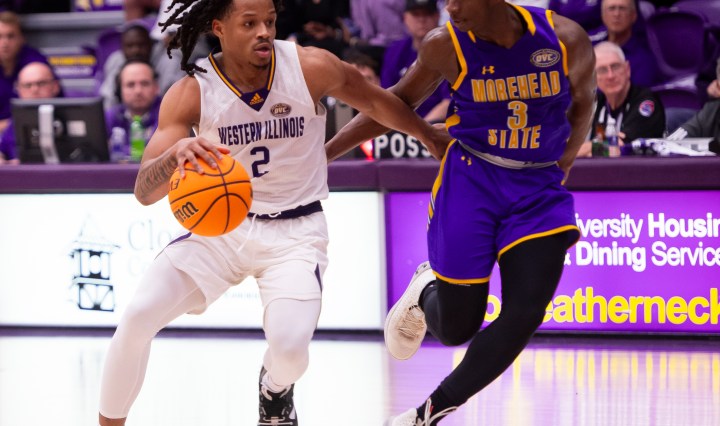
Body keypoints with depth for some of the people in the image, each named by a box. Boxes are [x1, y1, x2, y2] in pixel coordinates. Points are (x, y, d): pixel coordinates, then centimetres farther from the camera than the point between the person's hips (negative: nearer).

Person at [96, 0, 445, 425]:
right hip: (221, 226, 1)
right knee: (138, 317, -17)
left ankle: (276, 390, 19)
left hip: (295, 231, -1)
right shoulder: (190, 93, -15)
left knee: (290, 346, -21)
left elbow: (377, 102, 7)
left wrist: (432, 137, 20)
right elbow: (145, 191, -22)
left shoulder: (311, 68, -14)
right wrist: (177, 153, -45)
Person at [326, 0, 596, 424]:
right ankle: (427, 291, 38)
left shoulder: (566, 39, -10)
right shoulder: (447, 45, -9)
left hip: (539, 191, 1)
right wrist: (323, 151, 3)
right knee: (456, 327, -1)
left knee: (526, 314, -14)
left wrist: (560, 171, 6)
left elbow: (582, 101, 10)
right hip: (469, 183, -1)